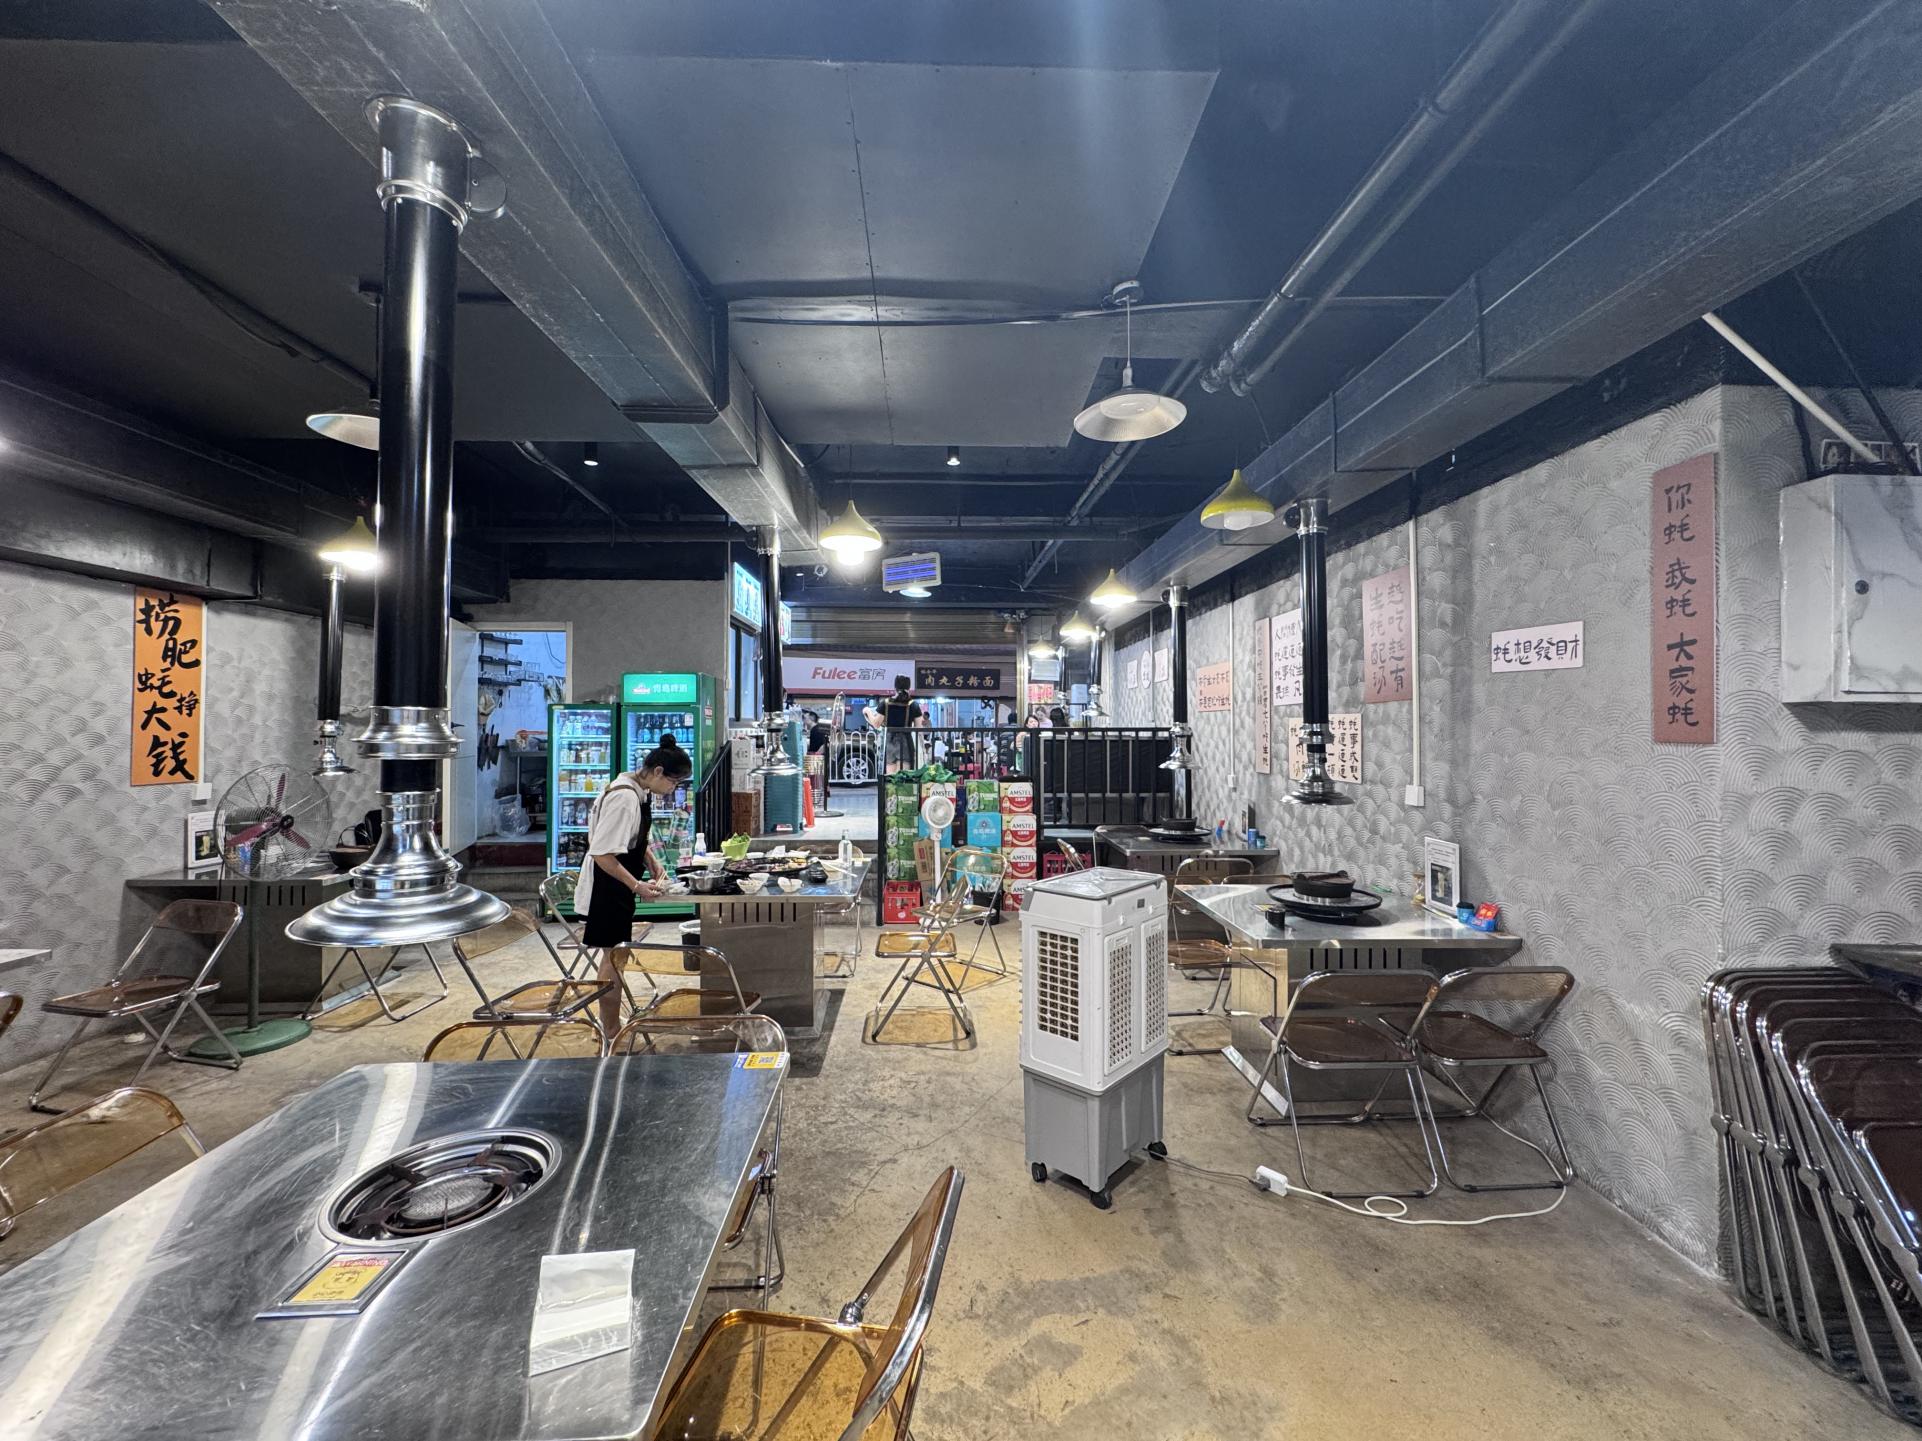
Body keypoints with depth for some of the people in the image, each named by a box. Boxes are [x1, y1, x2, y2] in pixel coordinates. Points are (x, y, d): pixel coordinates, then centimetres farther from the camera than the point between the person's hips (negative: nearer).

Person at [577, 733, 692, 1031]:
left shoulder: (640, 792, 4)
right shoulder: (624, 798, -26)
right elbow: (602, 853, -27)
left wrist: (654, 864, 5)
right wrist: (637, 886, -27)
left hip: (618, 888, 10)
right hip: (607, 890, -10)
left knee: (615, 956, 20)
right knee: (615, 957, 0)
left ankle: (611, 1026, 36)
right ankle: (611, 1034, 13)